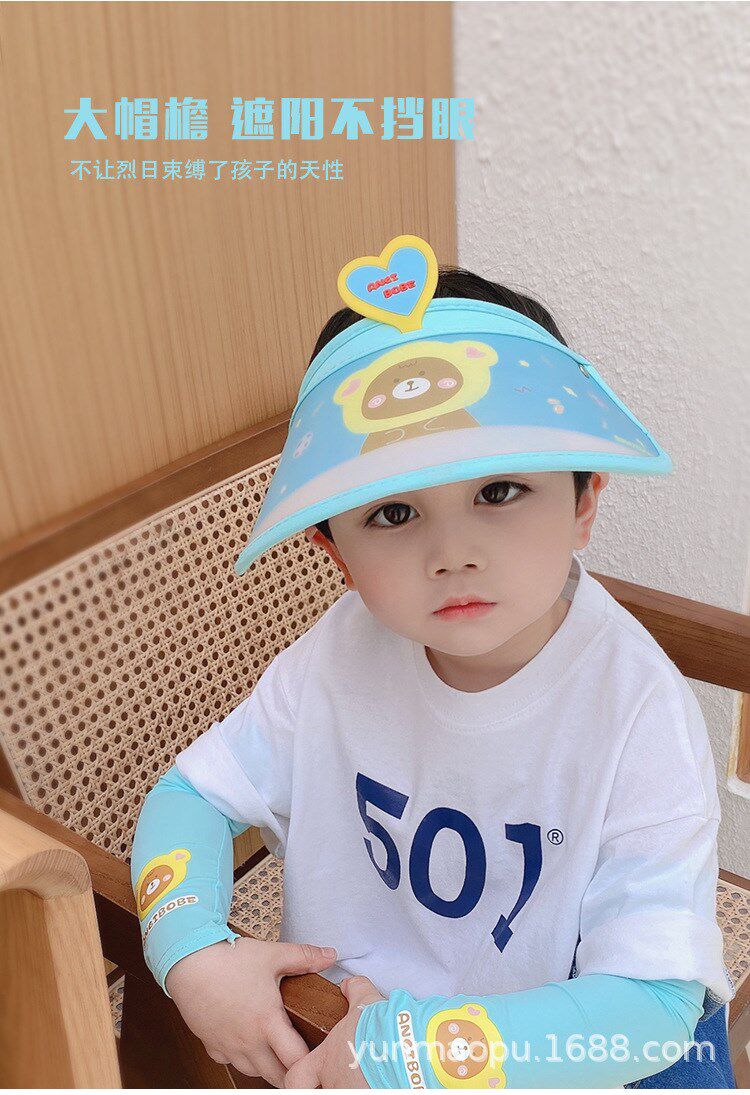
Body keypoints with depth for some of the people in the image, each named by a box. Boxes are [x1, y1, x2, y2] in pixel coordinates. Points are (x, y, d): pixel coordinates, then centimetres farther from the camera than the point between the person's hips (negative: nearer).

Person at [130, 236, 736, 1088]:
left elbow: (652, 1001, -25)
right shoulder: (338, 655, -16)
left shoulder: (637, 711, -26)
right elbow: (191, 794, -5)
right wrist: (193, 954, -22)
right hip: (354, 1012, 2)